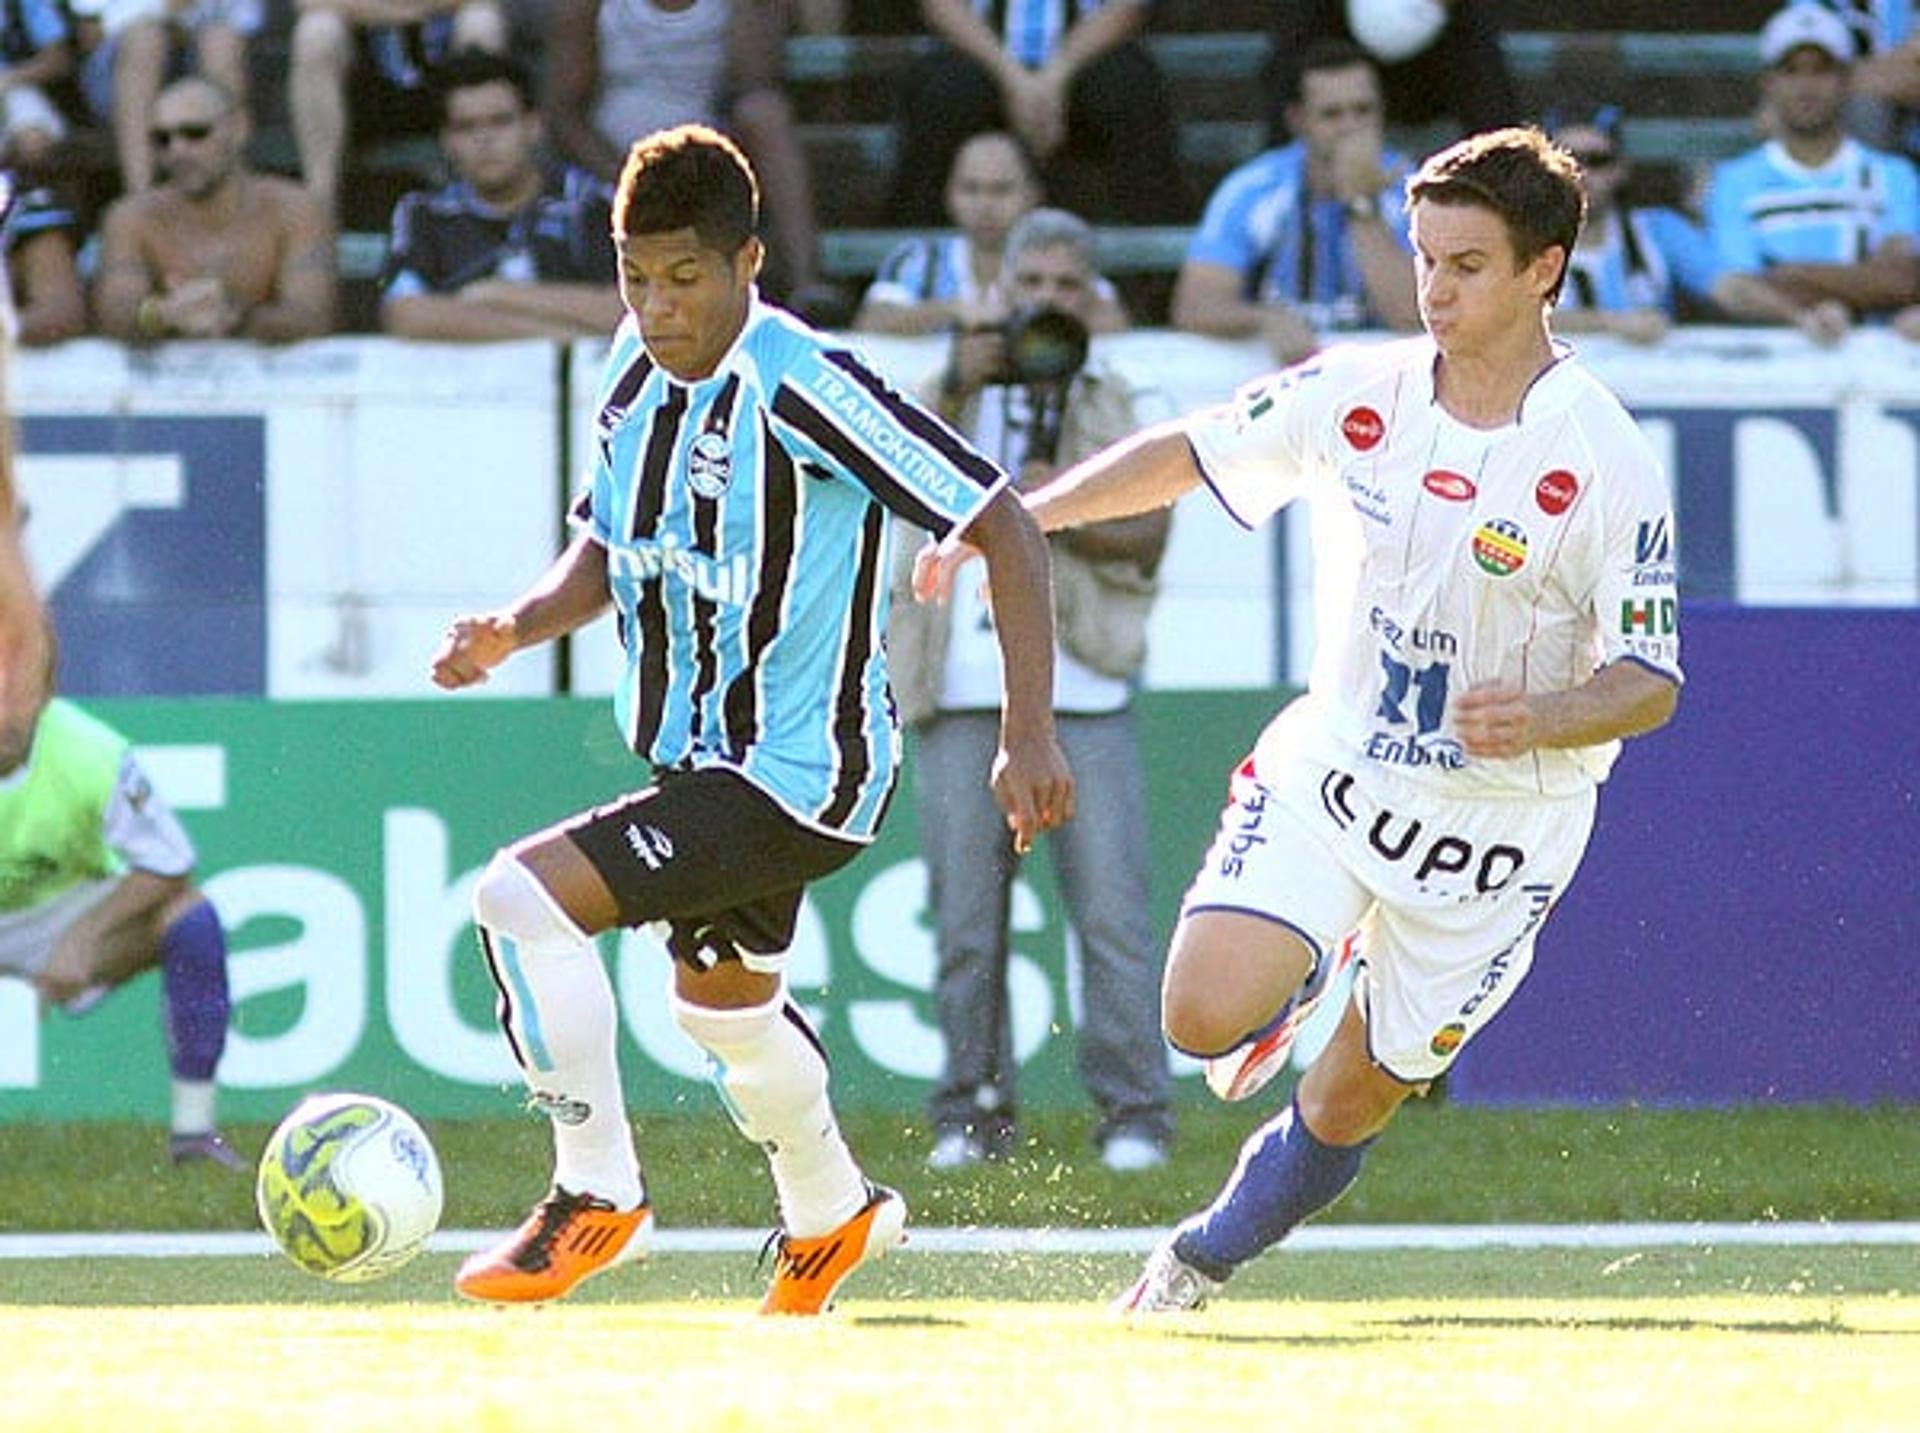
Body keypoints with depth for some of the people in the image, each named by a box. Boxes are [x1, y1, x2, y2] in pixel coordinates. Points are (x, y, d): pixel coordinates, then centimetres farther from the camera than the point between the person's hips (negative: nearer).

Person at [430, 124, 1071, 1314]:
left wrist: (1029, 737, -24)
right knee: (723, 1001, 30)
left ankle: (598, 1193, -6)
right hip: (699, 759, 9)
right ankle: (832, 1211, 58)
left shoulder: (803, 388, -25)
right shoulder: (636, 373, -2)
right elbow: (608, 548, 13)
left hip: (800, 773, -9)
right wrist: (519, 626, -8)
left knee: (523, 897, -22)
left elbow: (1004, 527, -21)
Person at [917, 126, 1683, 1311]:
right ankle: (1311, 970, 18)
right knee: (1205, 1014, -19)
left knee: (1351, 1103, 7)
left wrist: (1541, 716, -36)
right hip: (1333, 771, 2)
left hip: (1500, 823, -2)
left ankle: (1205, 1258, 38)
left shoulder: (1605, 463, -17)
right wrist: (1018, 514, -1)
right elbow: (1191, 452, 8)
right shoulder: (1358, 395, -6)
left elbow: (1650, 681, -15)